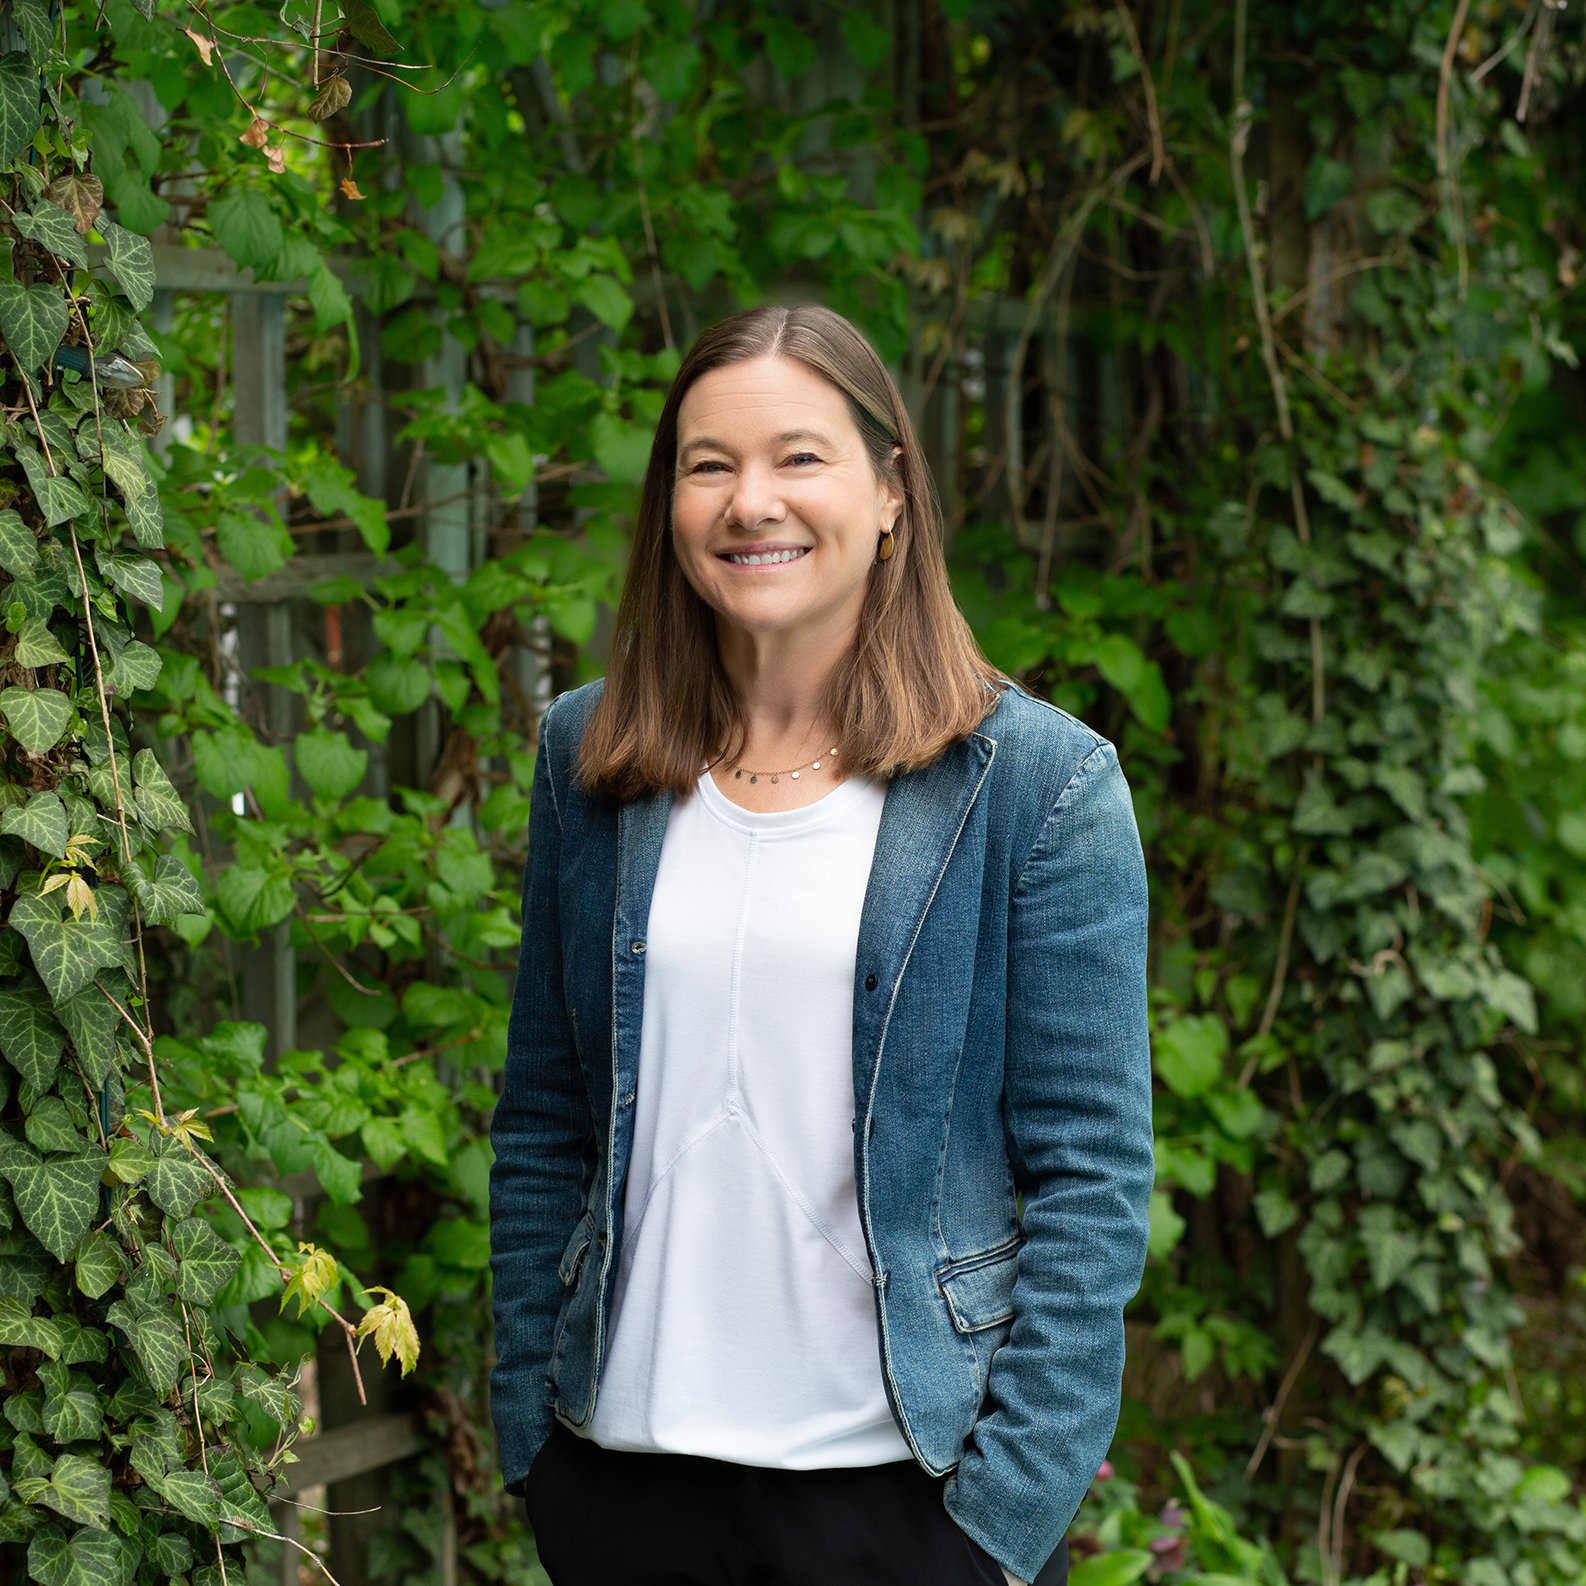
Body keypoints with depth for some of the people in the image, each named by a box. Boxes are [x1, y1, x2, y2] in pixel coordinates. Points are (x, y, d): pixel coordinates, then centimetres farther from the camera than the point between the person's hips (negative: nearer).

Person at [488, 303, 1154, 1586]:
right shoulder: (589, 760, 4)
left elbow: (1094, 1178, -7)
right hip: (627, 1467, 3)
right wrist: (528, 1433, 6)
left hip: (910, 1480, -3)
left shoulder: (1042, 783, -6)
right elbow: (544, 1129, 10)